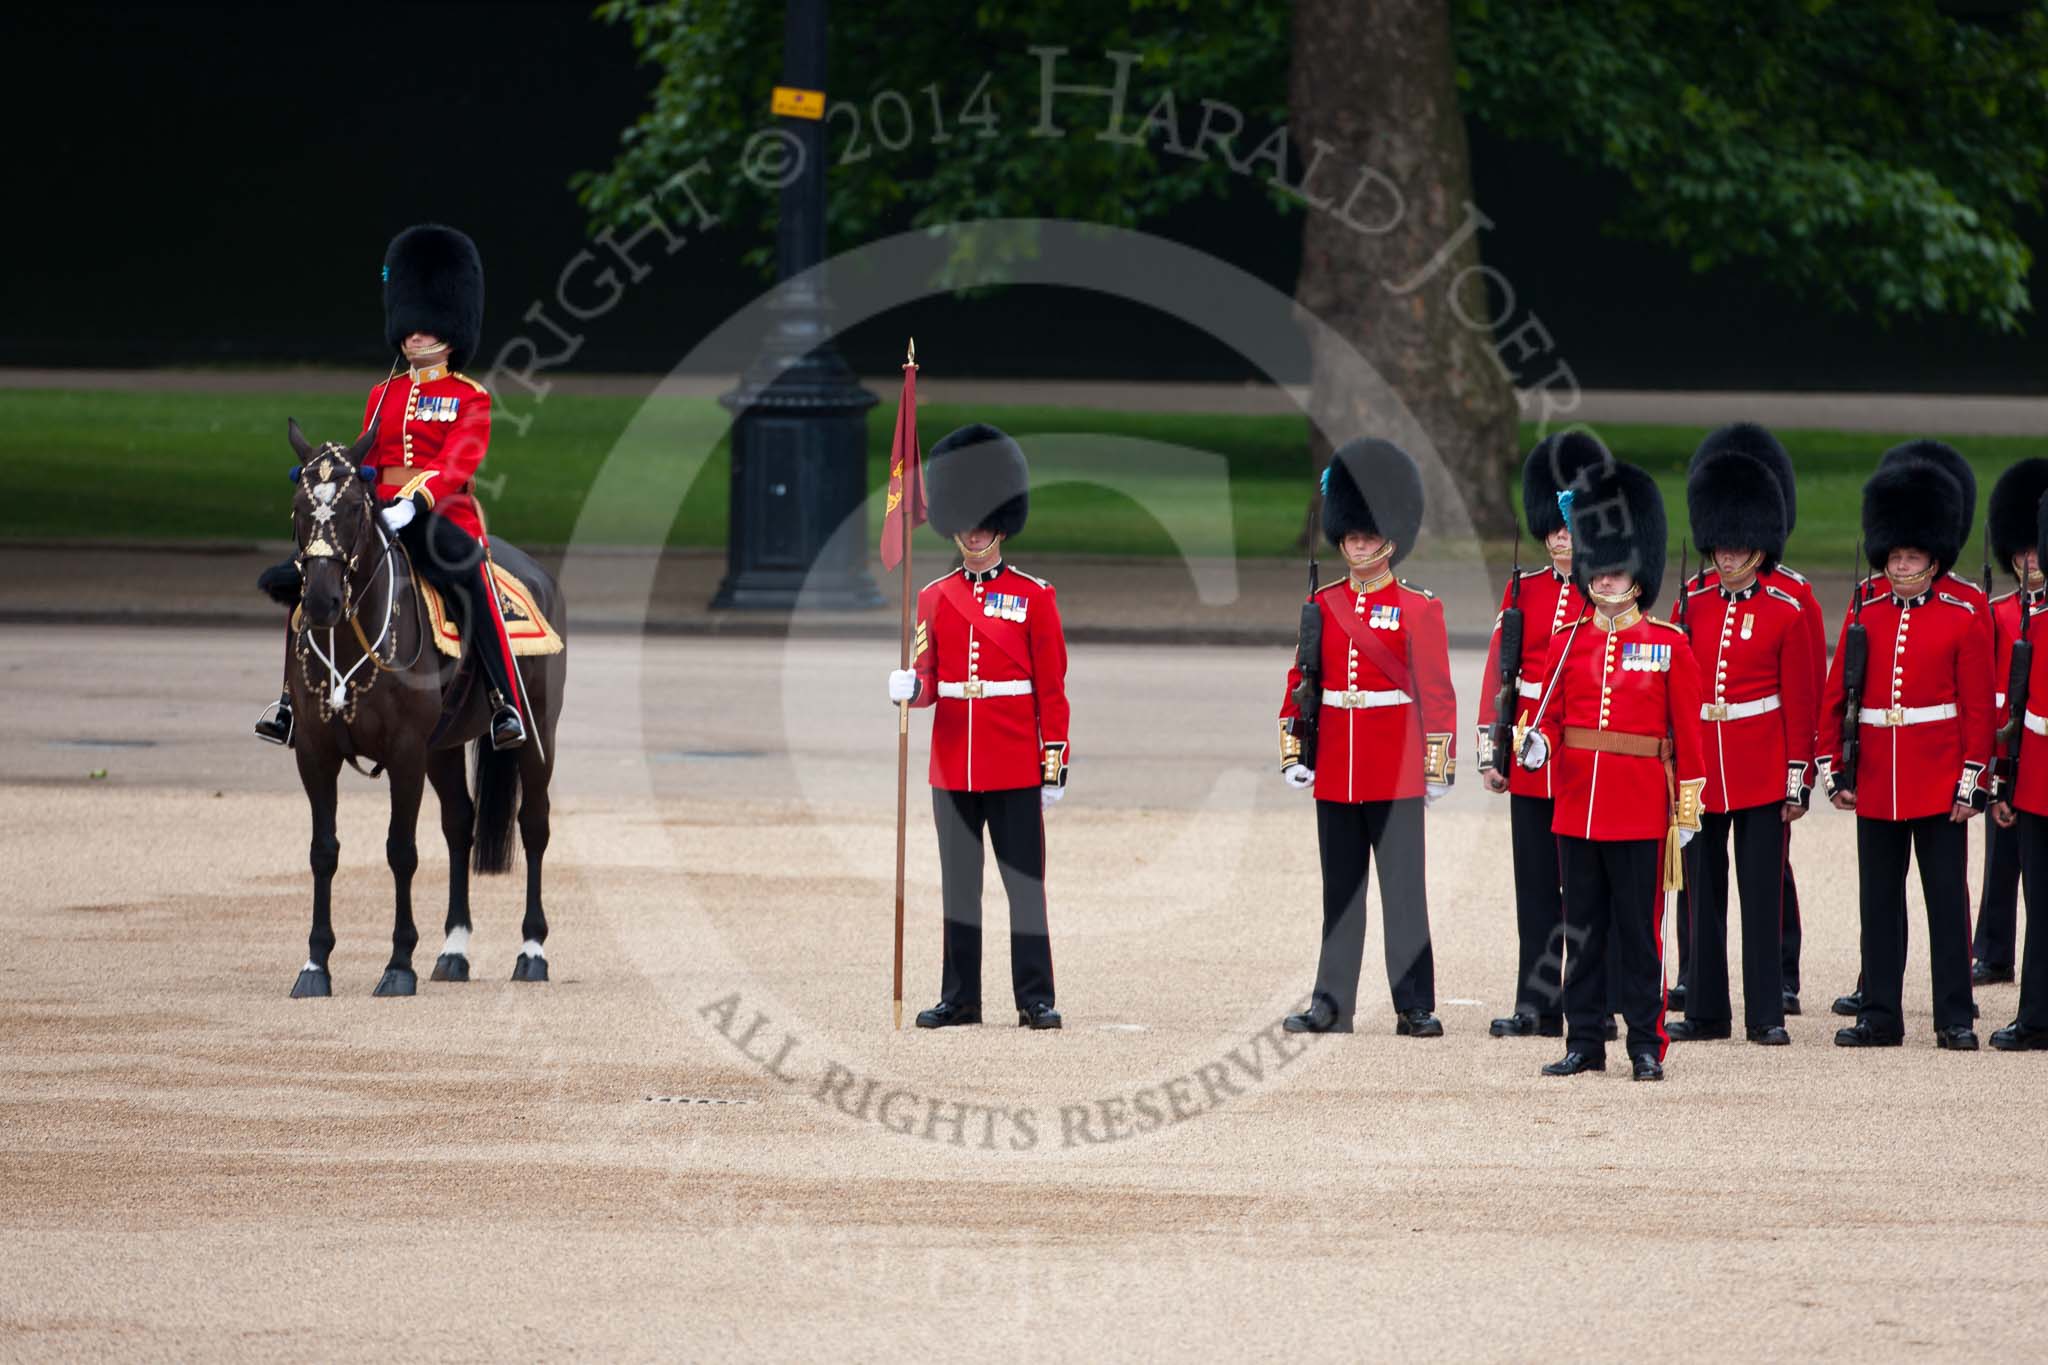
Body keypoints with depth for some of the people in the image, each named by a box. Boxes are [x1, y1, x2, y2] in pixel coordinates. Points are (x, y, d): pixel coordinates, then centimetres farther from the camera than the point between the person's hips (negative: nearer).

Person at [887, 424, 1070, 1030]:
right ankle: (959, 997, 12)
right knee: (959, 885, 7)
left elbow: (1052, 689, 0)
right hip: (953, 767, 3)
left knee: (1025, 883, -2)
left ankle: (1035, 998, 2)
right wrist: (909, 686, -20)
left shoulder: (1033, 597, 0)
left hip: (1015, 768, -3)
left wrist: (1054, 766, -4)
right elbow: (927, 675, 5)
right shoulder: (934, 597, 8)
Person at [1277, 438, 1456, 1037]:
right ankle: (1331, 1003, 10)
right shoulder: (1322, 605, 9)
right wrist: (1293, 750, 5)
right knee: (1340, 888, 7)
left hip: (1395, 768, -4)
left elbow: (1437, 691, -3)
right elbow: (1300, 682, 11)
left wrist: (1439, 761, -7)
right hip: (1334, 765, 4)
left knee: (1403, 886, -3)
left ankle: (1415, 1006, 0)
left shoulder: (1418, 608, -1)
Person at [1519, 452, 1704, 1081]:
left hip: (1641, 811, -3)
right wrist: (1539, 743, -14)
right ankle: (1584, 1042, 13)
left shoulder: (1669, 645, -1)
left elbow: (1687, 733, 0)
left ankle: (1646, 1045, 6)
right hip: (1577, 807, 3)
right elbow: (1551, 715, 9)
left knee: (1639, 930, 0)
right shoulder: (1568, 643, 7)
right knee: (1583, 930, 7)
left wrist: (1687, 812, -2)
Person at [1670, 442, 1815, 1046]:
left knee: (1761, 892, -1)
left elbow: (1800, 703, -1)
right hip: (1699, 764, 3)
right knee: (1701, 892, 7)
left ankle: (1765, 1014, 3)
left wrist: (1798, 781, -4)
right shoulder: (1692, 605, 5)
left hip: (1762, 768, -3)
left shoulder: (1786, 612, -2)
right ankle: (1706, 1011, 14)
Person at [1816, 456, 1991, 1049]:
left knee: (1947, 898, 0)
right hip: (1875, 781, 3)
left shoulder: (1963, 617, -3)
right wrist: (1833, 769, 5)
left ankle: (1954, 1018, 5)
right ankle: (1880, 1015, 13)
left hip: (1939, 783, -3)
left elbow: (1978, 706, -3)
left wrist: (1971, 780, -8)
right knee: (1879, 901, 7)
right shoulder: (1864, 613, 6)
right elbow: (1835, 695, 9)